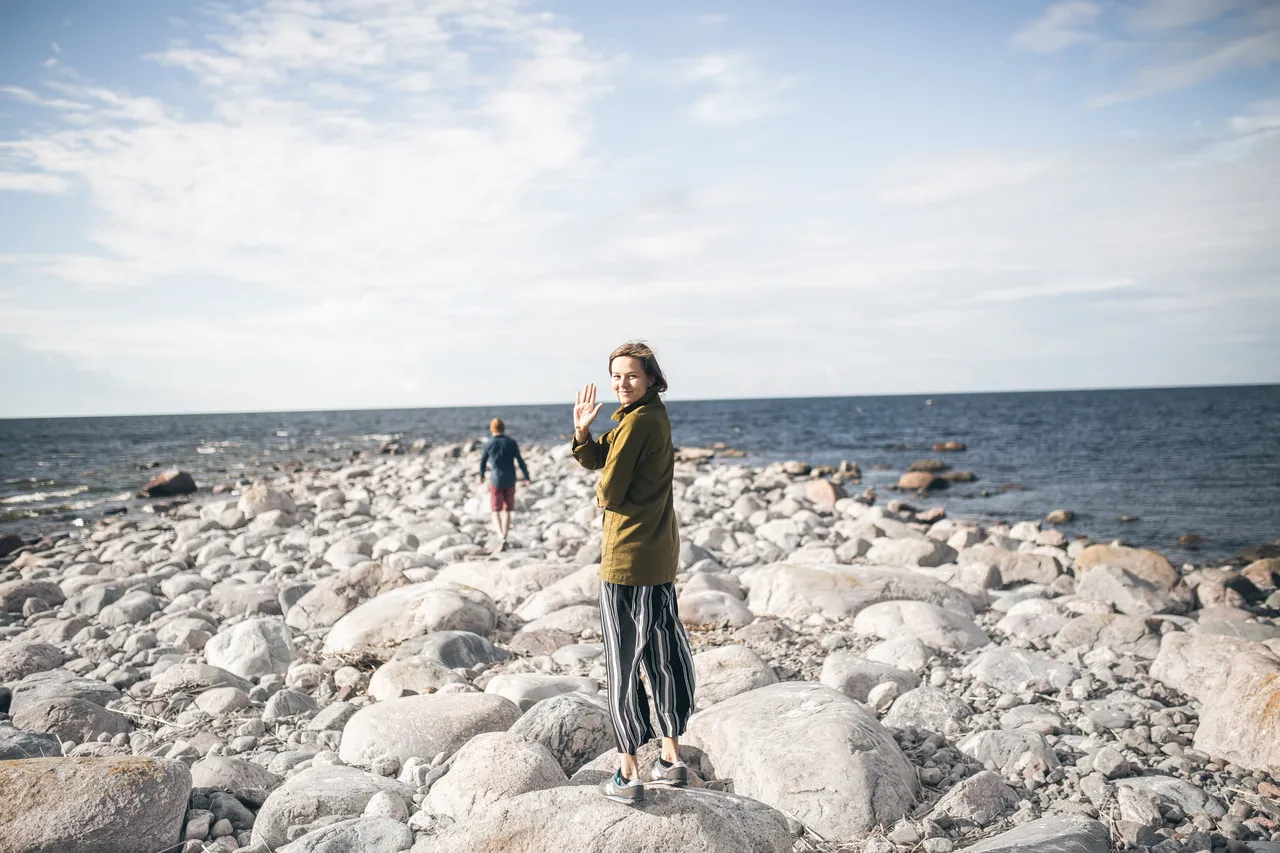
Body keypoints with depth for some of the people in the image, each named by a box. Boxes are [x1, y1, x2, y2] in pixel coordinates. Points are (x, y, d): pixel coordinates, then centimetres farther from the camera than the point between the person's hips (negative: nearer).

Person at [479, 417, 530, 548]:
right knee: (507, 511, 16)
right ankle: (503, 537, 16)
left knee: (496, 512, 2)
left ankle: (502, 538, -20)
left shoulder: (488, 444, -6)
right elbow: (520, 461, -4)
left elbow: (483, 462, 6)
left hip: (495, 481, -2)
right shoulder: (512, 442, -5)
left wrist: (481, 475, 26)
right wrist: (527, 477, 9)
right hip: (510, 481, 2)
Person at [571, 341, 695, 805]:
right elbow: (595, 459, 12)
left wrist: (603, 495, 4)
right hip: (661, 556, 10)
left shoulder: (638, 421, -17)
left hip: (626, 557, -10)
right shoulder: (655, 416, 12)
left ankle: (628, 774, 9)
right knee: (662, 654, 17)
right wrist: (582, 430, -5)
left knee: (623, 661, 1)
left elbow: (609, 492, -17)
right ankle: (672, 759, 29)